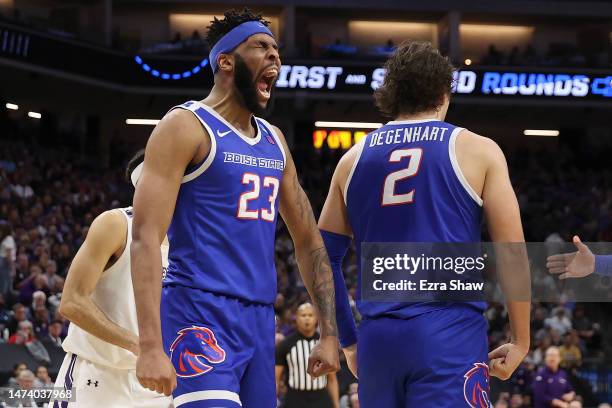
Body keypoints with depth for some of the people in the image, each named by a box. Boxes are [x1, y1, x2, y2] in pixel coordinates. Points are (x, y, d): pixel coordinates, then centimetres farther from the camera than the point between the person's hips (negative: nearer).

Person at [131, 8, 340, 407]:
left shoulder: (274, 141, 17)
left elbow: (309, 240, 23)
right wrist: (151, 346, -24)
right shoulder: (186, 127, -6)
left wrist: (329, 333, 14)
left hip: (260, 319, 8)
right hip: (199, 314, -8)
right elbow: (145, 239, -14)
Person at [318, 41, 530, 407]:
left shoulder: (355, 158, 15)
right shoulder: (477, 151, 4)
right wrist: (521, 341, 7)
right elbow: (512, 255, -1)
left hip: (377, 338, 4)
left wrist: (348, 341, 24)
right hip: (450, 335, -4)